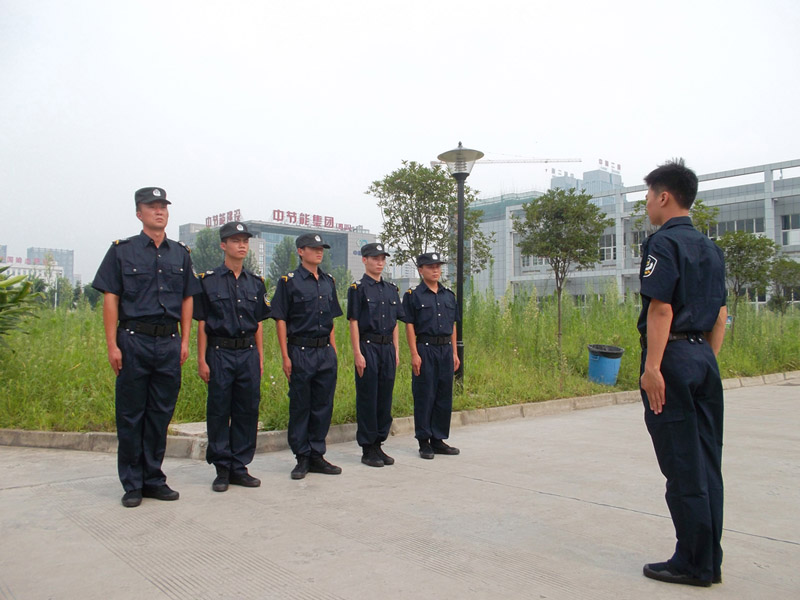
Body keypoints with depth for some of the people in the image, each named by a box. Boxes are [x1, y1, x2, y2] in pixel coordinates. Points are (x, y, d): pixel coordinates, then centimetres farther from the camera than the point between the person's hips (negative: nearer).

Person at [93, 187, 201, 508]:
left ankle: (153, 479, 20)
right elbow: (110, 299, -1)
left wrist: (185, 340, 5)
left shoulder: (180, 254, 13)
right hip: (134, 340, -3)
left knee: (161, 414, 8)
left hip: (169, 342, 3)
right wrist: (112, 345, -8)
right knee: (131, 415, 3)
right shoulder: (122, 250, 3)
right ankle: (132, 484, 15)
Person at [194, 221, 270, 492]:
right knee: (219, 412, 2)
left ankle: (240, 467, 16)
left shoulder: (255, 283, 12)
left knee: (247, 412, 5)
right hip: (220, 354, -3)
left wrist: (260, 358, 9)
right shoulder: (209, 280, 0)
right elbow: (202, 324, -1)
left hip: (249, 354, 4)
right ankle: (222, 470, 13)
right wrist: (202, 360, -6)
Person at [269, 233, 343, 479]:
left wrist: (334, 350, 13)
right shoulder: (289, 282, -3)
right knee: (300, 407, 2)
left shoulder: (328, 282, 14)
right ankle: (302, 458, 13)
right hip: (301, 352, -5)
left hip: (326, 352, 5)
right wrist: (285, 357, -11)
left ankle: (317, 455, 19)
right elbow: (280, 320, -5)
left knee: (323, 405, 8)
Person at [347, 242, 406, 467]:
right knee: (367, 398, 0)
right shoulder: (358, 288, -3)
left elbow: (395, 323, 16)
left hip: (387, 348, 6)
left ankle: (378, 444, 20)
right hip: (368, 347, -6)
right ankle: (367, 449, 8)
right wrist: (357, 353, -13)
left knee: (385, 398, 9)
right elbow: (354, 322, -8)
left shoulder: (391, 289, 14)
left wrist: (396, 351, 10)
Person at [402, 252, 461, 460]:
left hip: (446, 349, 5)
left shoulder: (449, 295, 14)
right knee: (424, 396, -1)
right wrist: (414, 354, -13)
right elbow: (409, 326, -6)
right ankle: (424, 442, 8)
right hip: (425, 349, -5)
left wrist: (454, 353, 11)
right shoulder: (413, 295, -2)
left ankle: (439, 440, 19)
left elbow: (453, 325, 16)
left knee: (444, 396, 8)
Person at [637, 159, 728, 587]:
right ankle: (710, 562, 21)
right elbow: (721, 314, 17)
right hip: (704, 358, 9)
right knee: (707, 462, 12)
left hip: (672, 357, -9)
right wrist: (708, 360, 21)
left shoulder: (663, 243, -10)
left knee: (682, 465, -1)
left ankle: (693, 564, 8)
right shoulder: (709, 248, 16)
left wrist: (652, 367, -20)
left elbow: (661, 309, -18)